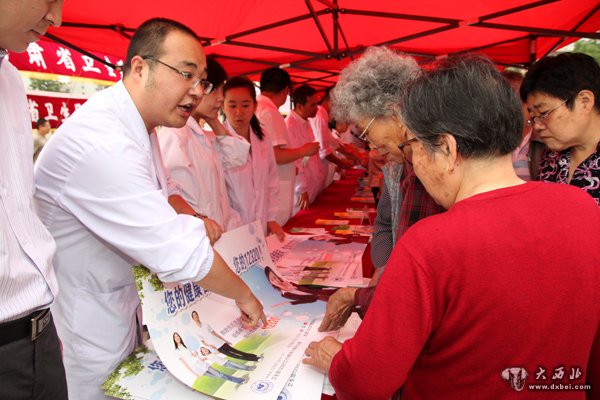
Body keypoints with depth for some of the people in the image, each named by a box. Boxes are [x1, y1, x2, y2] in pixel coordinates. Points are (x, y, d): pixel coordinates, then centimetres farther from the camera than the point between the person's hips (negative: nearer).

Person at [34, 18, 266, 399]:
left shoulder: (137, 126, 1)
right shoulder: (100, 141, -31)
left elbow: (161, 193, 18)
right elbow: (179, 252, -33)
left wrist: (195, 220, 0)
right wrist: (243, 294, -18)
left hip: (125, 309, 9)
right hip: (87, 334, -9)